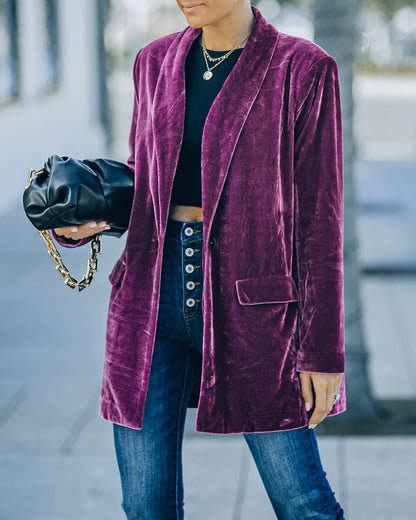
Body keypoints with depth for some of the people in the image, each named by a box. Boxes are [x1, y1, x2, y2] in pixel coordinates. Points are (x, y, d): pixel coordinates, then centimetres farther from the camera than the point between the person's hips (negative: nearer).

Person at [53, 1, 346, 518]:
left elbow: (319, 219, -6)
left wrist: (323, 352, -7)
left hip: (249, 298, -4)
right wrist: (81, 219, -1)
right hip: (153, 291, 4)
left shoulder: (303, 69, -5)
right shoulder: (155, 62, 9)